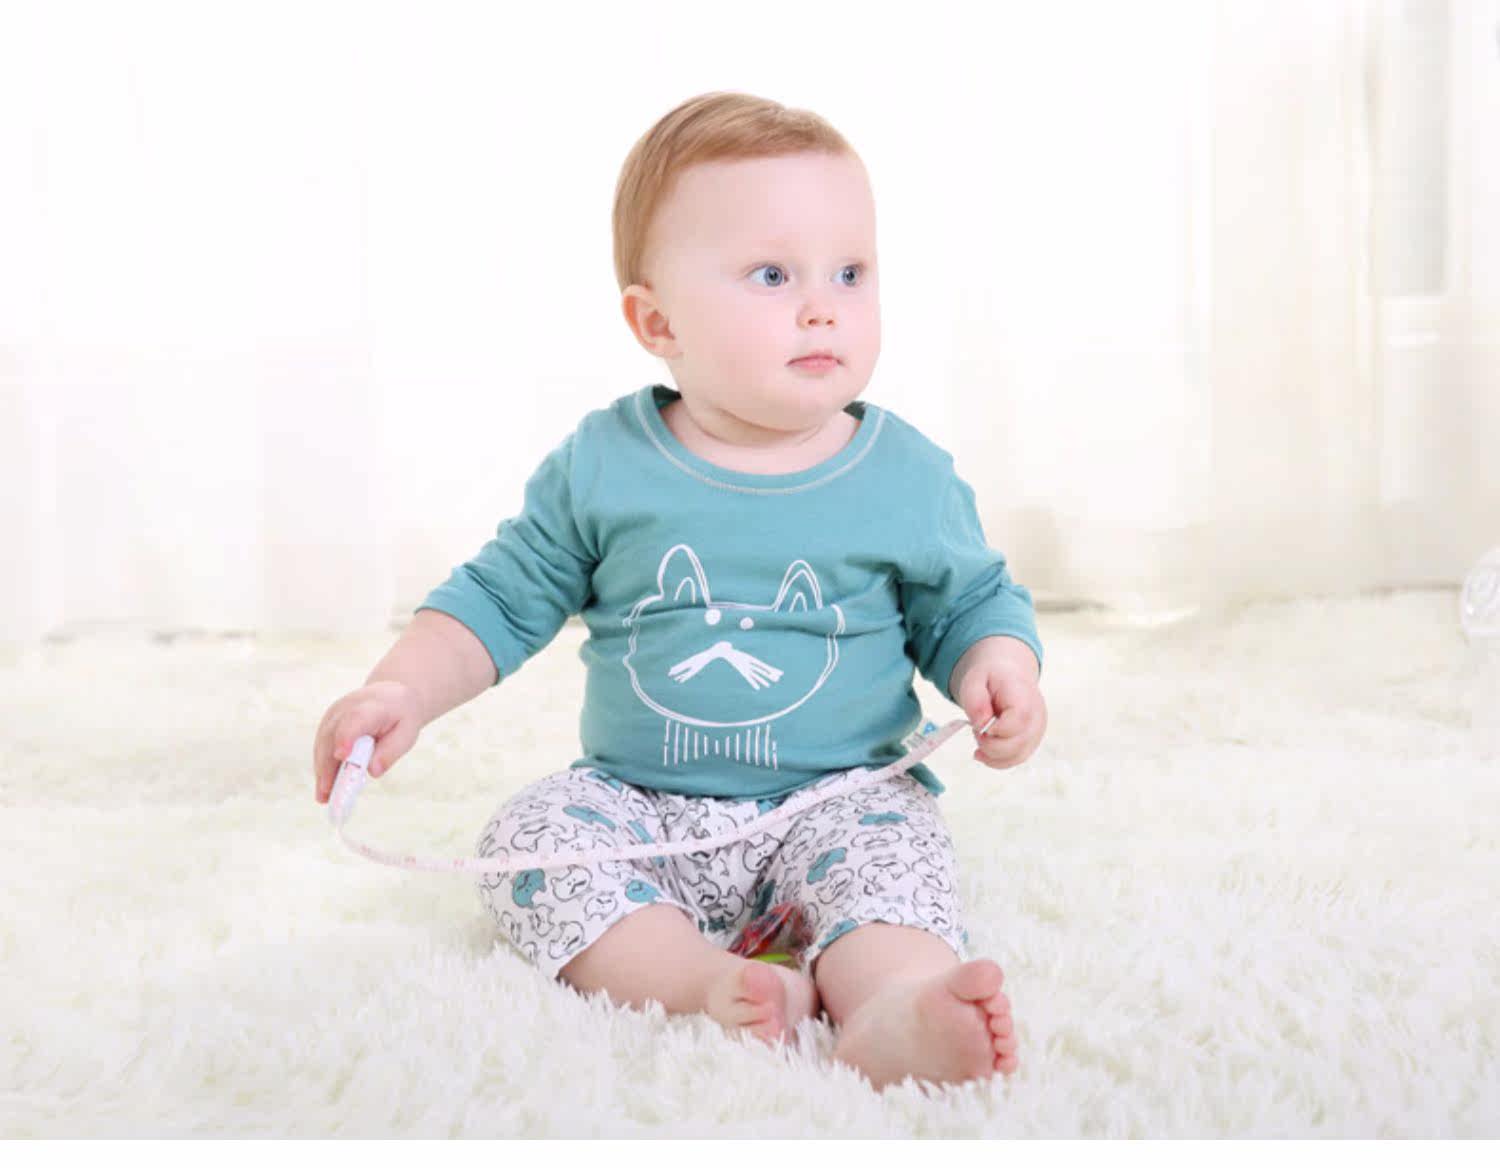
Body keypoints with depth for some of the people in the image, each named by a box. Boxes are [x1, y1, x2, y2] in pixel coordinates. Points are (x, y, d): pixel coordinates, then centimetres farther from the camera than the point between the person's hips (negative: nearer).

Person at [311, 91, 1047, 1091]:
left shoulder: (908, 478, -1)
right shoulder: (601, 467, 0)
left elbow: (973, 603, 9)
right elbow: (502, 598, 7)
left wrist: (998, 670, -14)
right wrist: (402, 692, -7)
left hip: (840, 800, -1)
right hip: (639, 807, 2)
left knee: (891, 837, -32)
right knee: (529, 833, -23)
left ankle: (892, 1011, -58)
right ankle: (710, 983, -42)